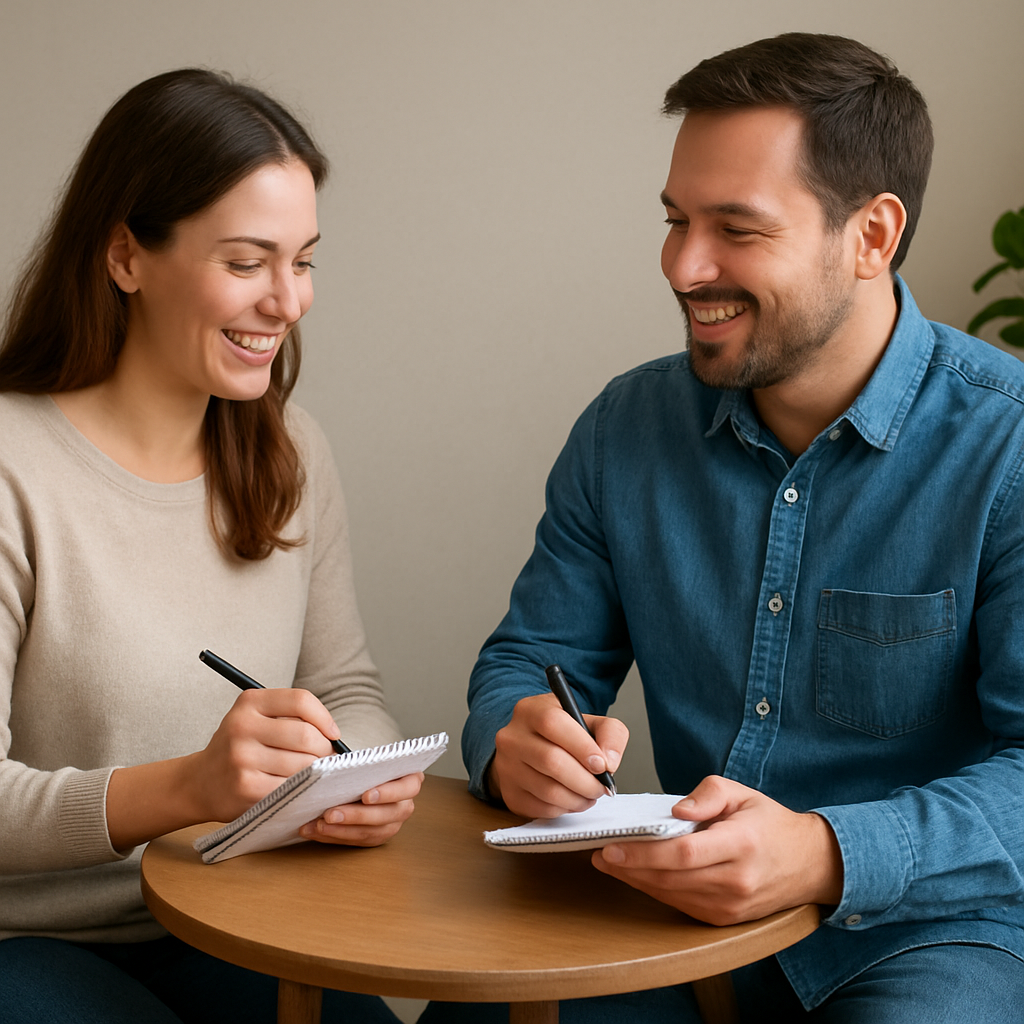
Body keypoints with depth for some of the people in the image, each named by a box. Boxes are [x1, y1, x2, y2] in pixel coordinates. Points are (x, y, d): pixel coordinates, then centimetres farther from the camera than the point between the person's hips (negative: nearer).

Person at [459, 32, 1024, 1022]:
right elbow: (531, 657, 9)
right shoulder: (625, 429, 3)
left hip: (935, 934, -3)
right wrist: (515, 747, -16)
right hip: (681, 921, 4)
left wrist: (826, 857, -34)